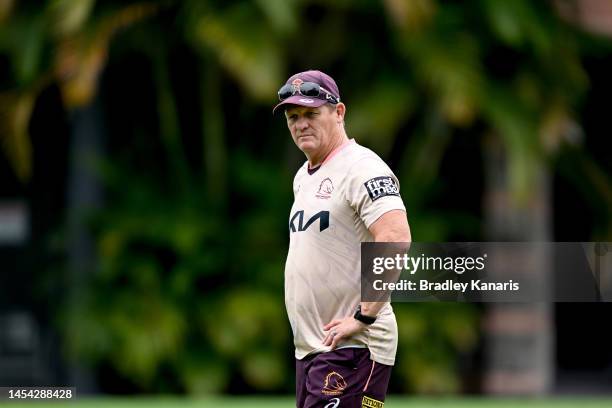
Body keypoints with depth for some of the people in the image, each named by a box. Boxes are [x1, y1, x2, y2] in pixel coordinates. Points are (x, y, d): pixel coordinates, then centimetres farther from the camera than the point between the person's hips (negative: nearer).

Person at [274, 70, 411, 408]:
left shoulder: (362, 168, -12)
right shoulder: (303, 176, 19)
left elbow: (396, 239, -26)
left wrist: (363, 316, -25)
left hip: (352, 347, -10)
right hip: (308, 348, 10)